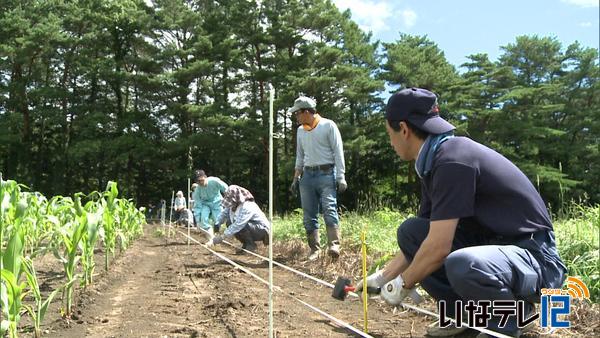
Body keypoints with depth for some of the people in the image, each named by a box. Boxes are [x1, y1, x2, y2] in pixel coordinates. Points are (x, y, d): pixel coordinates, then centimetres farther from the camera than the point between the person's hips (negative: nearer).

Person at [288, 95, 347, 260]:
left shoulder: (328, 125, -2)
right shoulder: (300, 131, 16)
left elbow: (338, 152, -6)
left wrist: (341, 177, -12)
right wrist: (296, 179, 18)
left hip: (326, 174, -6)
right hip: (307, 175, 6)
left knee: (329, 209, -18)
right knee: (309, 214, 3)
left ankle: (334, 245, -23)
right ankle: (315, 248, 9)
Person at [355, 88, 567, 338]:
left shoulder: (452, 160, -23)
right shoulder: (434, 163, 6)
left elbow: (438, 247, -25)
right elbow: (421, 239, 15)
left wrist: (403, 284, -8)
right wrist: (382, 277, 17)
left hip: (534, 255, -9)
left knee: (461, 265, -38)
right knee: (410, 231, 1)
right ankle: (464, 312, 8)